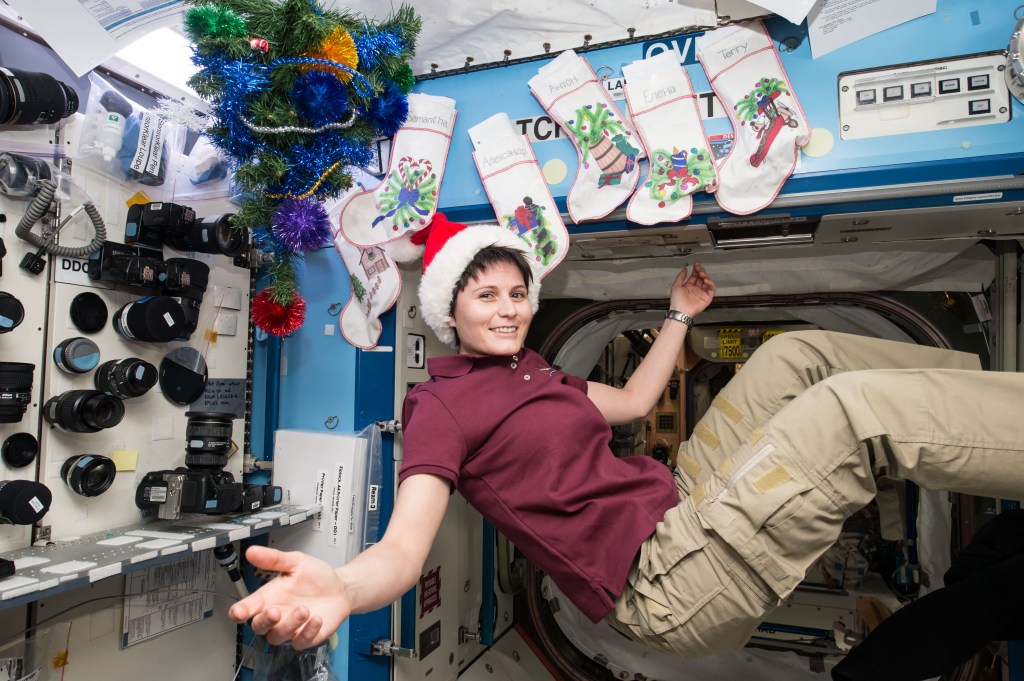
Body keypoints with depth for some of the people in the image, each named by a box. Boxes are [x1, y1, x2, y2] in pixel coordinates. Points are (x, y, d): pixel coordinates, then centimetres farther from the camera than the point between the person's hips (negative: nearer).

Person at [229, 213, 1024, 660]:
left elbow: (633, 400, 30)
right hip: (662, 580, -9)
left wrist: (679, 314, 33)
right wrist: (337, 588, -44)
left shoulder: (532, 373, 18)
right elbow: (405, 546, -21)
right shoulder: (441, 404, -8)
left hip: (682, 498, 9)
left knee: (799, 353, 8)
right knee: (857, 405, -20)